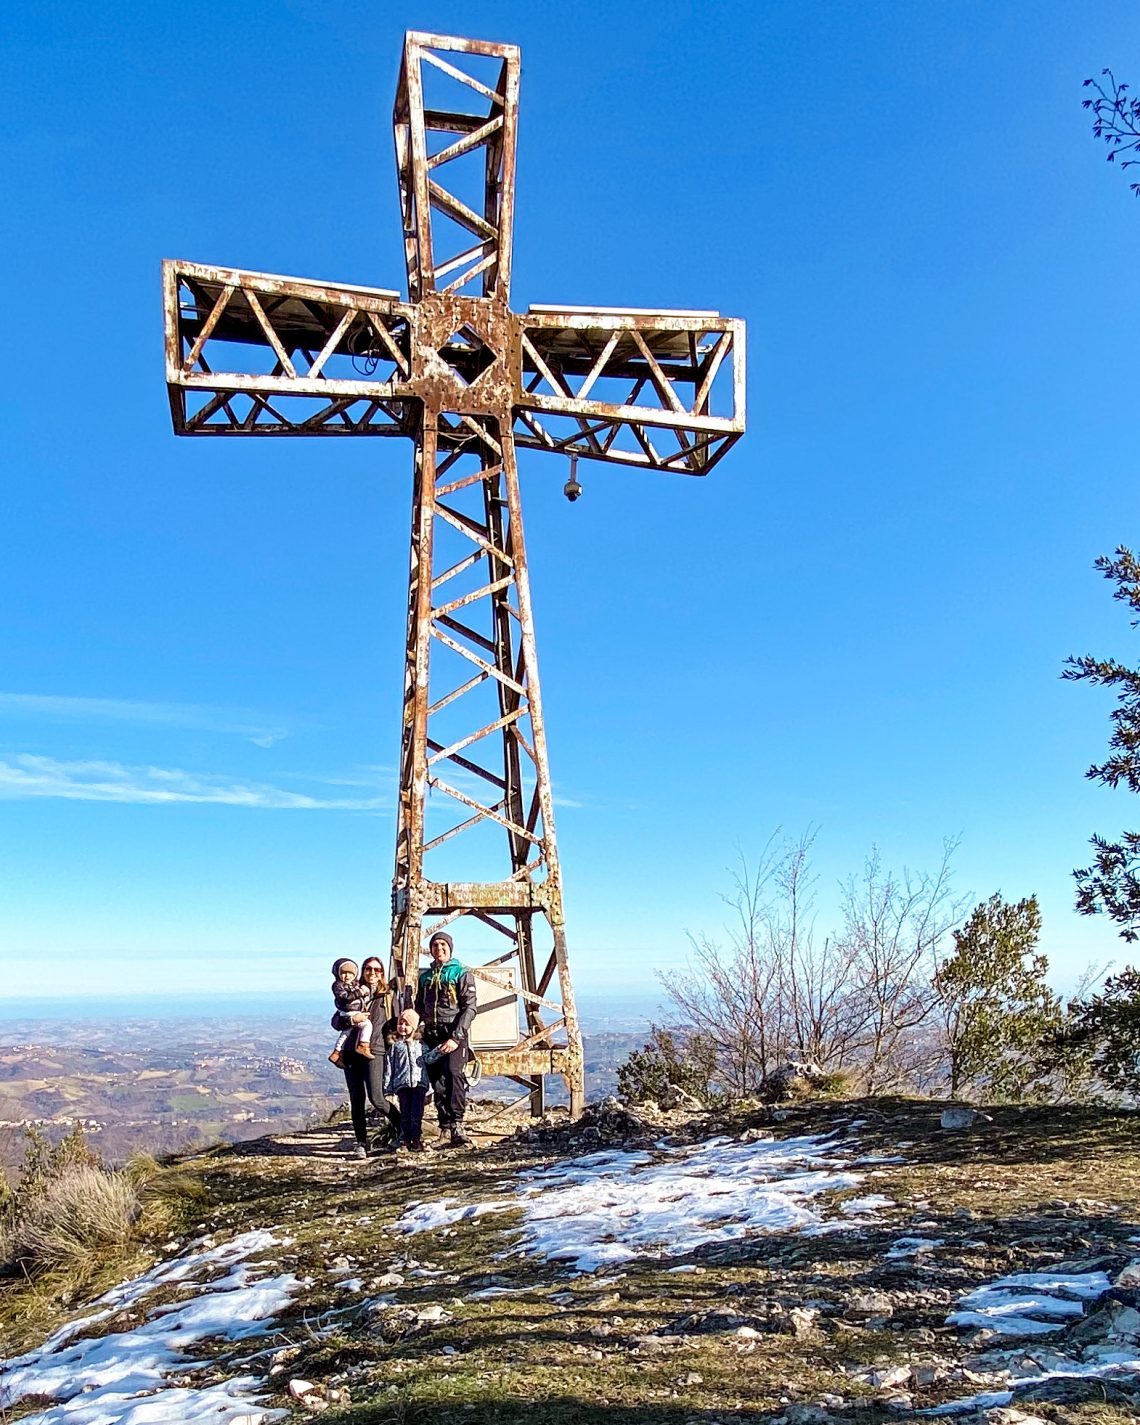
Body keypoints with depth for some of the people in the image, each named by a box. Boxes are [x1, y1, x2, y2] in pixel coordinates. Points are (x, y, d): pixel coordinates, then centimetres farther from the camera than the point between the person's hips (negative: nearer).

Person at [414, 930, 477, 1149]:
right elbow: (418, 1008, 22)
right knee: (437, 1082, 2)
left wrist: (456, 1037, -16)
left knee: (453, 1072, -25)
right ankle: (445, 1130, 7)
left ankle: (457, 1124, -24)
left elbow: (469, 1008, -6)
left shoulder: (462, 974, 1)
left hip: (454, 1033, -5)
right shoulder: (425, 977, 17)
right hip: (431, 1034, 5)